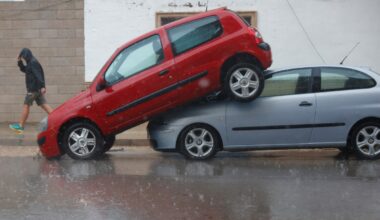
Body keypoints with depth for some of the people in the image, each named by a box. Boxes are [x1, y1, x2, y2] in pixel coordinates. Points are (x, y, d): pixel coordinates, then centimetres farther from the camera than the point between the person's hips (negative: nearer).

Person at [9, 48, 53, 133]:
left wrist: (42, 86, -28)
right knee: (43, 105, 5)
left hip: (33, 89, -10)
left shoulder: (33, 63, -13)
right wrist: (19, 62, 17)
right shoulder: (31, 63, 18)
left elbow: (38, 75, -22)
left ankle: (20, 126, 5)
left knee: (26, 105, -2)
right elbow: (24, 70, 33)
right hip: (37, 89, 10)